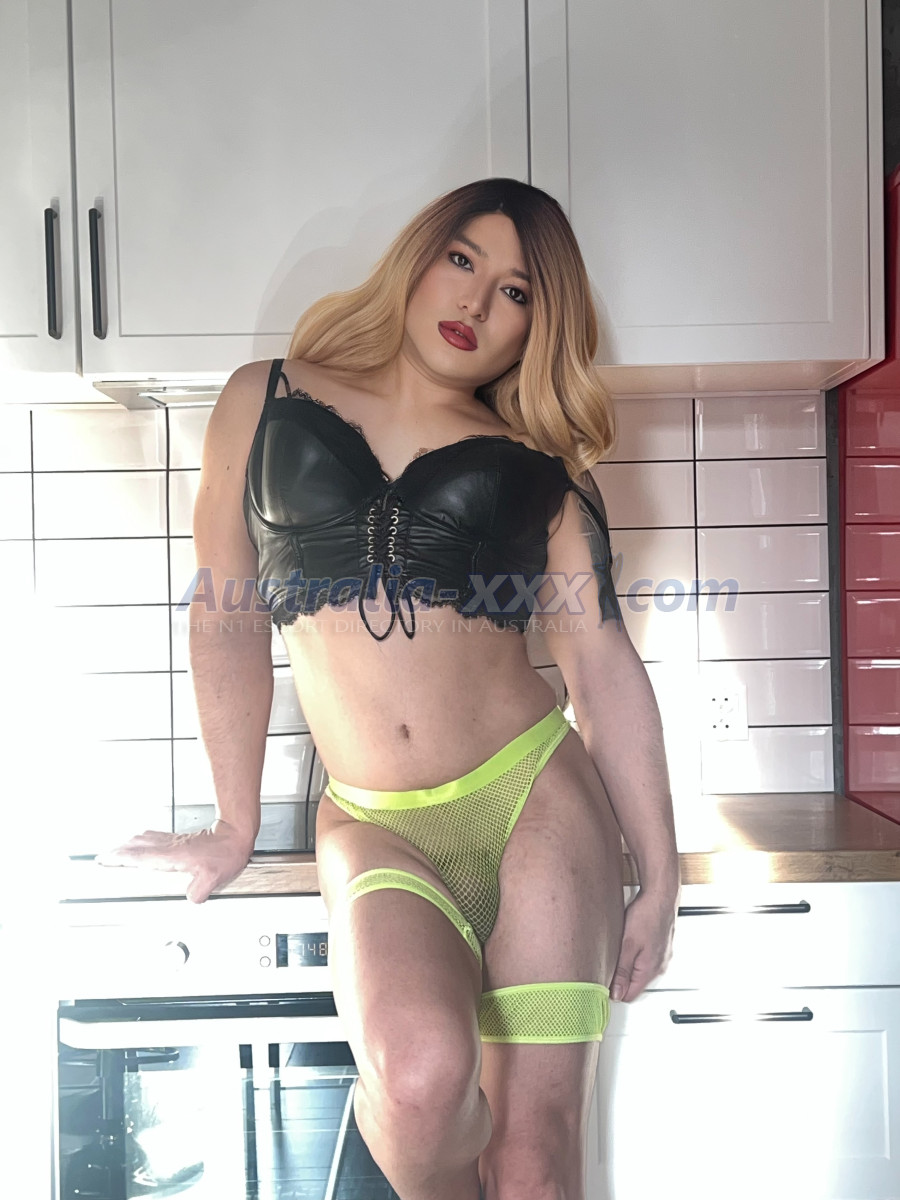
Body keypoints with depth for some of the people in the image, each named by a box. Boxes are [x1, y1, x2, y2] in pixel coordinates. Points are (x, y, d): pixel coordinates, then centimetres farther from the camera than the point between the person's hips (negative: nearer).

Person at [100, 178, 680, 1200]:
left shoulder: (542, 467, 7)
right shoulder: (267, 401, 8)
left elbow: (606, 670, 6)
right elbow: (227, 622, 10)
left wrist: (659, 874, 5)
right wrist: (235, 827, 14)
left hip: (537, 802, 1)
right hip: (374, 825, 0)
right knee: (421, 1075, -25)